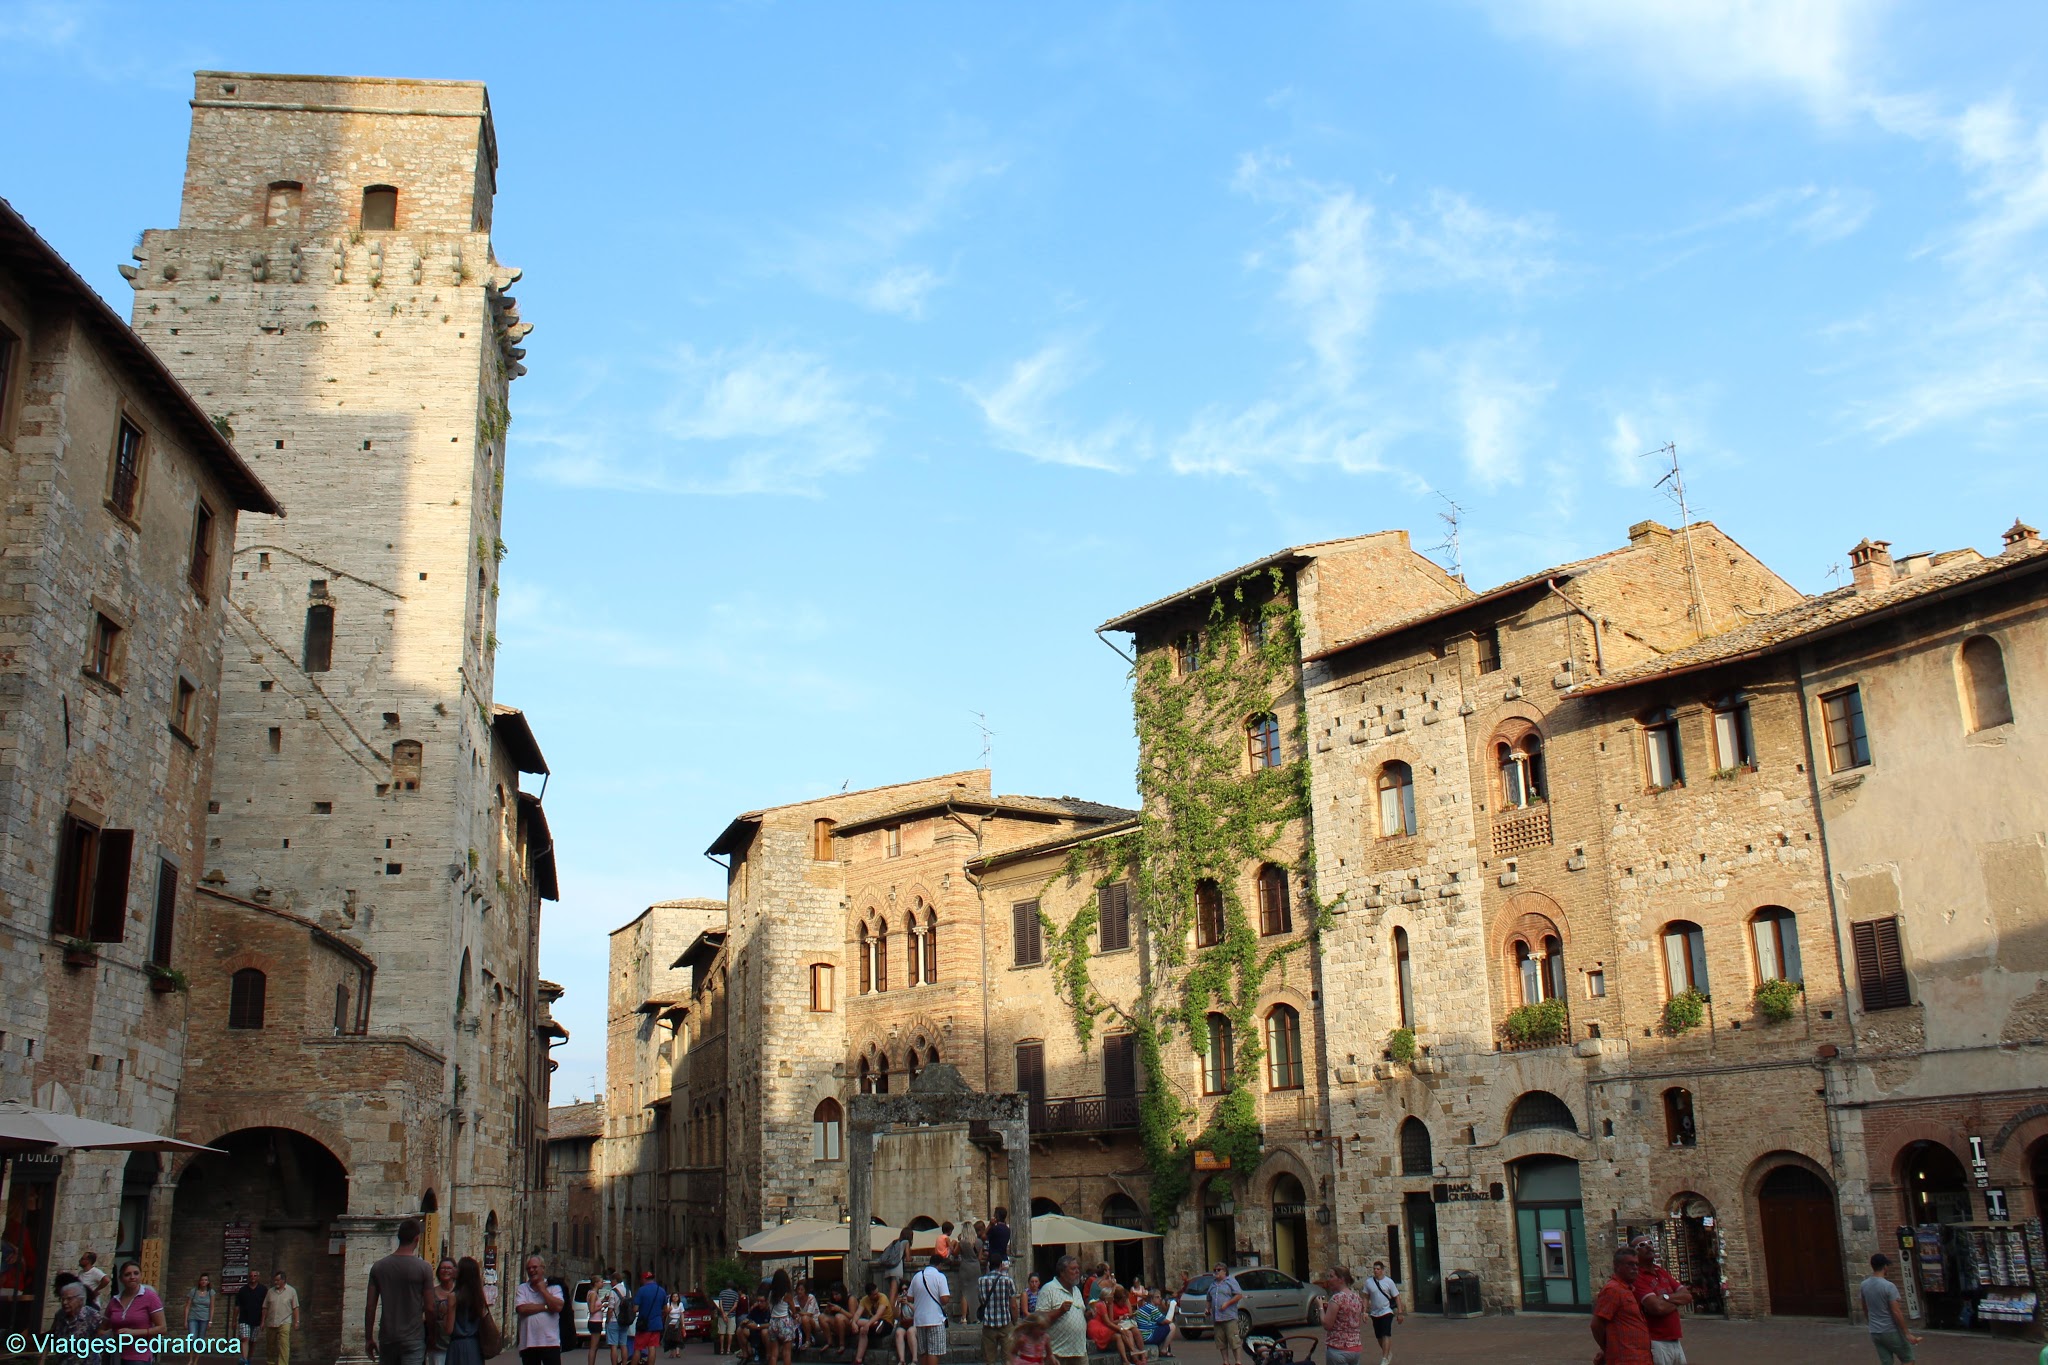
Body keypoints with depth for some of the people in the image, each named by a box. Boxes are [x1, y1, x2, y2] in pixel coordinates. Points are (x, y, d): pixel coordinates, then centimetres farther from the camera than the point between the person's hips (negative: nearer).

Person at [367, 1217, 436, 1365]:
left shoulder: (378, 1267, 1)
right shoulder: (423, 1268, -9)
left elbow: (370, 1306, 3)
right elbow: (429, 1308, -5)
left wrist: (368, 1338, 12)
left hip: (387, 1338, 4)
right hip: (413, 1339, -4)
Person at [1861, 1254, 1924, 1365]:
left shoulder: (1864, 1285, 3)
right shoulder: (1889, 1286, -18)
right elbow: (1896, 1312, -19)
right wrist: (1907, 1334, -15)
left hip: (1875, 1333, 6)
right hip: (1891, 1331, -6)